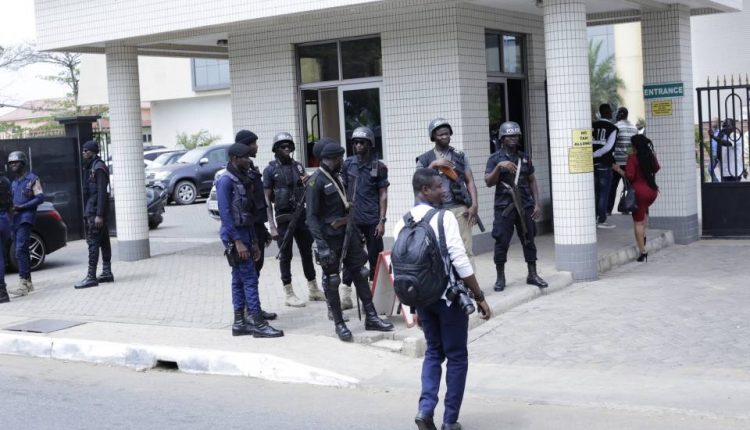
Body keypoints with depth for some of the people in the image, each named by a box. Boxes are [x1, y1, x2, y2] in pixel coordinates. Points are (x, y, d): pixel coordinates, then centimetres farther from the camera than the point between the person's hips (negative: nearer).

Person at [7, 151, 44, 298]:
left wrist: (22, 207, -16)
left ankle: (23, 284, -22)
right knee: (21, 252, 10)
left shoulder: (32, 179, -1)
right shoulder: (14, 183, 22)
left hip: (26, 218, -8)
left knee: (20, 250, -18)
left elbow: (40, 198, -10)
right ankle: (28, 282, 16)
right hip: (15, 219, 8)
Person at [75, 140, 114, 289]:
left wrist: (99, 214, -23)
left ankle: (91, 277, -12)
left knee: (93, 243, -11)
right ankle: (107, 273, 17)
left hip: (95, 211, -10)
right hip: (91, 211, 10)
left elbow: (102, 192, -19)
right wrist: (87, 213, 19)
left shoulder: (99, 168, -13)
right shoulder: (89, 167, 18)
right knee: (103, 242, 12)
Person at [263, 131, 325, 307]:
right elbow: (267, 200, -7)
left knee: (307, 252, 11)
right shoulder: (270, 170, -5)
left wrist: (307, 183, -7)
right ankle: (289, 294, 9)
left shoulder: (298, 166, 9)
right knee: (285, 256, 2)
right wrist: (272, 226, -14)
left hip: (301, 215, 5)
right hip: (283, 218, -5)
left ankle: (313, 290, 22)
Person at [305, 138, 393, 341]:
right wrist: (321, 246, -24)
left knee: (360, 273, 7)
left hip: (347, 233, 8)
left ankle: (371, 317, 13)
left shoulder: (335, 177, 11)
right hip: (330, 237, -8)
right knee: (332, 280, 3)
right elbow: (311, 217, -18)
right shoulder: (316, 182, -15)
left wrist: (355, 229, 20)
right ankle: (339, 323, 12)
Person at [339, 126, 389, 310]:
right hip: (352, 219, 1)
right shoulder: (347, 164, 6)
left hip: (372, 219, -1)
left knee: (375, 257, 4)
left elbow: (383, 195, 1)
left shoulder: (378, 167, 1)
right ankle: (345, 295, 5)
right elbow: (342, 191, 10)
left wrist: (382, 221, -6)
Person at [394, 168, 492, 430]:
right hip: (449, 296, -5)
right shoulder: (444, 218, -15)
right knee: (456, 356, 8)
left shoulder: (402, 224, 3)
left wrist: (414, 305, 16)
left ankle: (425, 408, 2)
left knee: (433, 352, 19)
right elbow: (460, 262, -19)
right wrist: (479, 297, -11)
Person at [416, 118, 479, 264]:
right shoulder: (425, 159, 8)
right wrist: (433, 165, -10)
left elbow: (469, 182, 8)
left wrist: (474, 204, -5)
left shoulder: (460, 156, 11)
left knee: (465, 250, -6)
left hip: (459, 208, 0)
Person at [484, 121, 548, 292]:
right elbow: (488, 182, -8)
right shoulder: (495, 158, 0)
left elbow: (532, 182, 14)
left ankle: (533, 275, 16)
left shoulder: (525, 157, 12)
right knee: (502, 242, -1)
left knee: (529, 240, 7)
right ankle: (500, 278, 8)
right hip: (504, 207, -3)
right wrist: (499, 167, -23)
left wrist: (537, 204, 6)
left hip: (525, 206, 3)